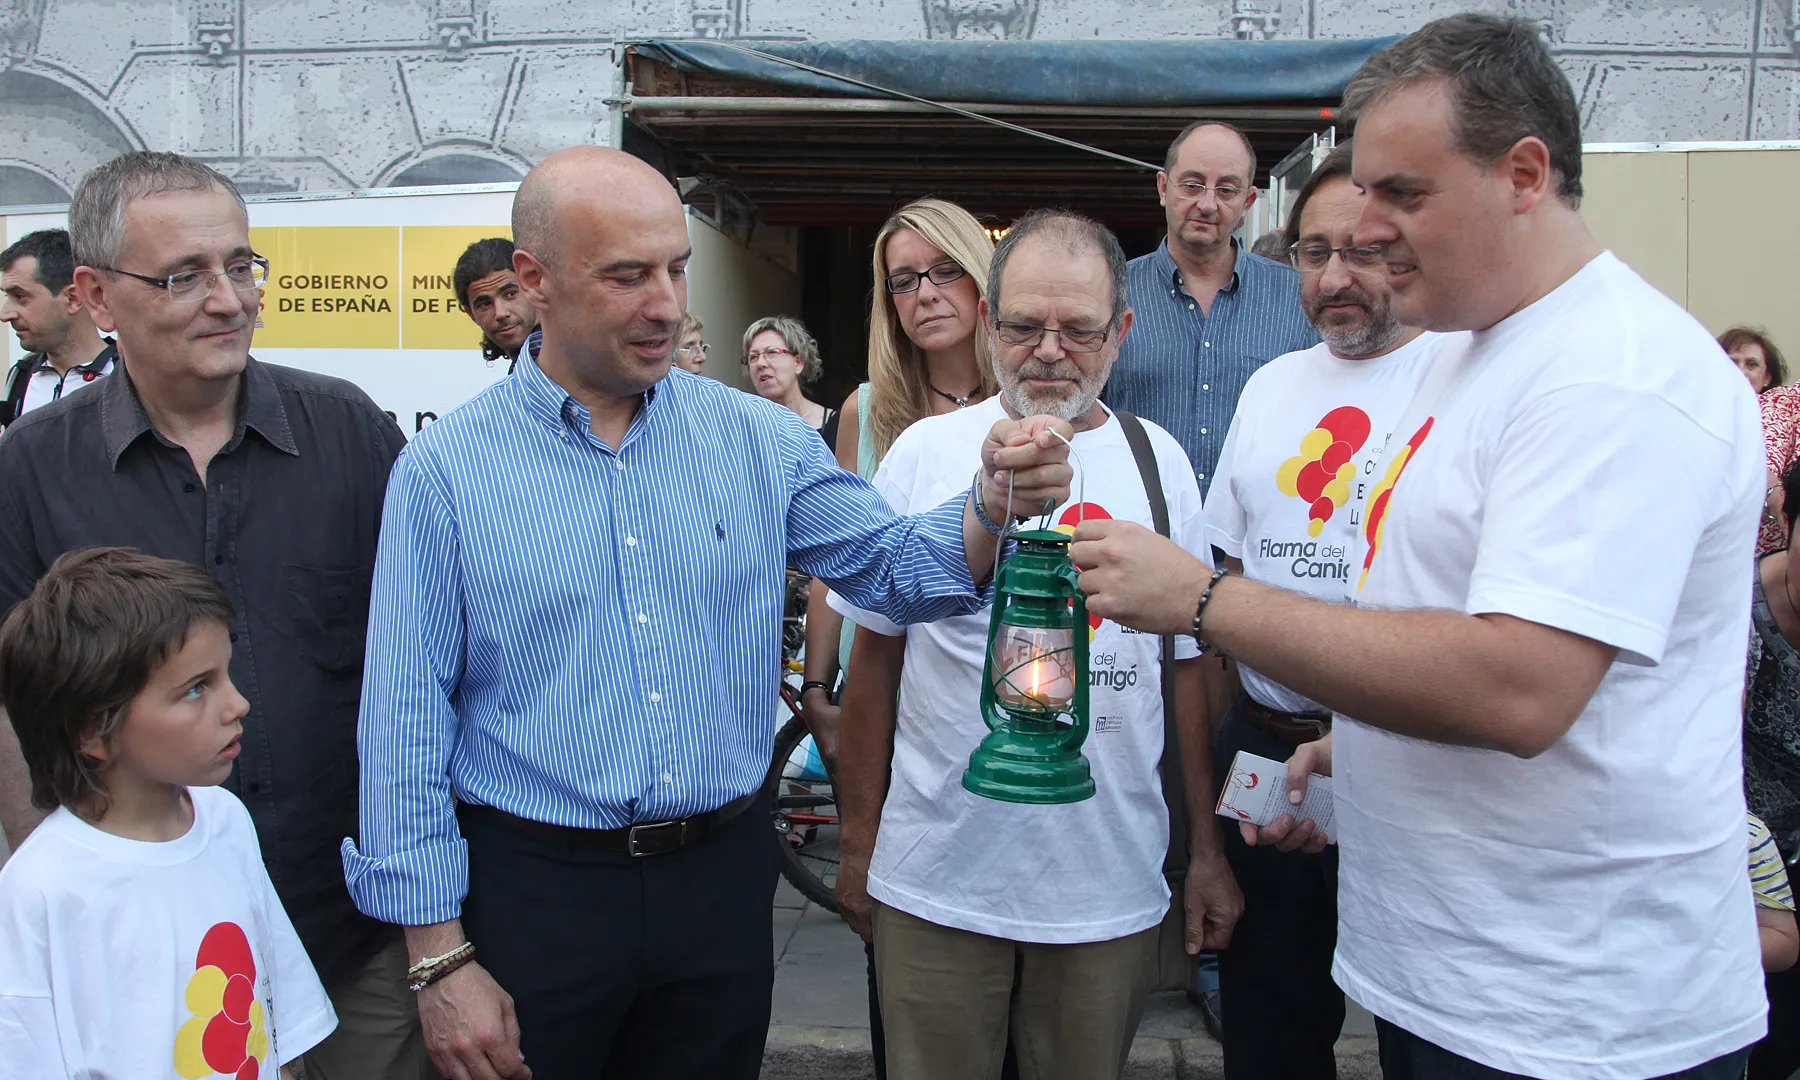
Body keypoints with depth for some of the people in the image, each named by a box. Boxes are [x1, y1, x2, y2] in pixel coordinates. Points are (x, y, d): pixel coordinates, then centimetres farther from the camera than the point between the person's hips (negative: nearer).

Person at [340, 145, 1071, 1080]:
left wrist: (995, 503, -20)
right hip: (534, 890, -2)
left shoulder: (760, 439, 1)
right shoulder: (445, 468, -7)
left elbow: (893, 566, 2)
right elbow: (407, 723, -7)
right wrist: (438, 959, -8)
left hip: (722, 881, 3)